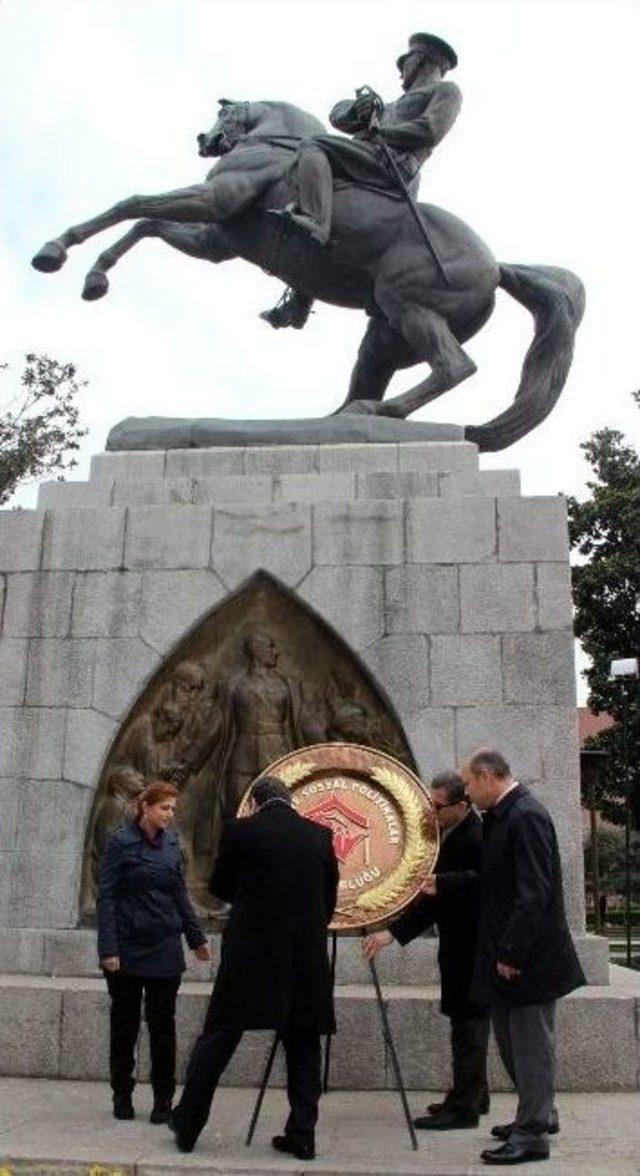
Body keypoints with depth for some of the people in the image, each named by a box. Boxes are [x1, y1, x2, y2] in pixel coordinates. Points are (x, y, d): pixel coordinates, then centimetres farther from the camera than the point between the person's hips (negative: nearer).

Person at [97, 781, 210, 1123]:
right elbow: (106, 897, -9)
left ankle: (163, 1099, 15)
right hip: (128, 949, -3)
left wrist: (196, 938, 13)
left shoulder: (171, 842, 6)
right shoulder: (121, 843, -8)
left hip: (165, 950, 3)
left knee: (162, 1025, 6)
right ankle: (122, 1095, 24)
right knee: (125, 1024, 9)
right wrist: (108, 949, -15)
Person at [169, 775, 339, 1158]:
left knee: (217, 1039, 10)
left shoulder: (240, 830, -4)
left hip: (249, 954, -2)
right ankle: (302, 1133, 15)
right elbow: (330, 898, 10)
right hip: (307, 957, 2)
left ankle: (186, 1126, 19)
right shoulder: (320, 835, 3)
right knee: (303, 1045, 13)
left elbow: (219, 886, 8)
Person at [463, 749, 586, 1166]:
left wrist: (511, 953, -22)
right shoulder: (502, 816, 8)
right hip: (506, 954, 10)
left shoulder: (526, 816, -20)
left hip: (528, 956, -10)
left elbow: (534, 892, -24)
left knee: (531, 1044, 2)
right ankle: (538, 1114, 36)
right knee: (512, 1039, 20)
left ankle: (532, 1134, 14)